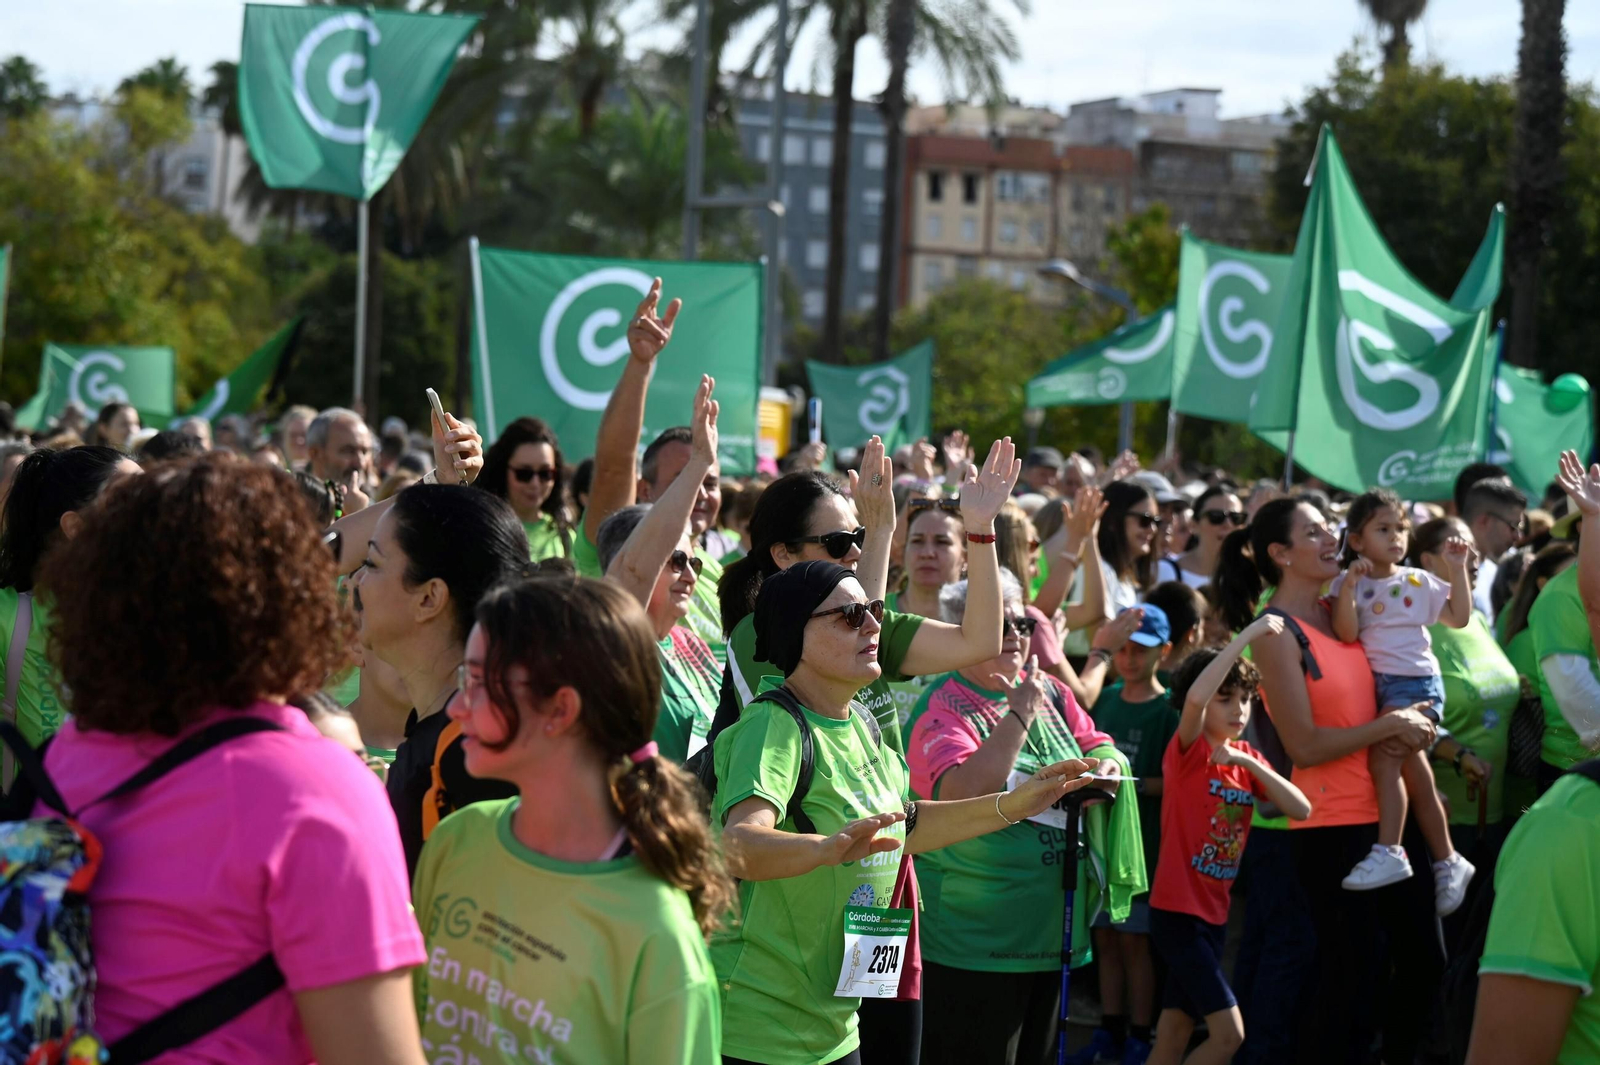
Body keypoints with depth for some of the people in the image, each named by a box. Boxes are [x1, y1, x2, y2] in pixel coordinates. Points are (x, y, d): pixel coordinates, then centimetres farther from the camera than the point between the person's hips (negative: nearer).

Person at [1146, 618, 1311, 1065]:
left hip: (1214, 914, 7)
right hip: (1177, 912, -7)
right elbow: (1195, 696, -33)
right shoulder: (1187, 750, -11)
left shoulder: (1248, 758, 9)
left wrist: (1250, 764, -16)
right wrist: (1247, 635, -31)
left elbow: (1301, 809, -4)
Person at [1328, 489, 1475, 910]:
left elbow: (1459, 618, 7)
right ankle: (1447, 861, 10)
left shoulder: (1418, 582, 8)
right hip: (1374, 684, 2)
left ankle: (1389, 852, -24)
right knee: (1412, 766, 2)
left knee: (1383, 754, -22)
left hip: (1416, 682, -2)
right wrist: (1349, 586, -19)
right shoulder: (1347, 584, 4)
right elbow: (1346, 635, -9)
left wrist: (1458, 570, 0)